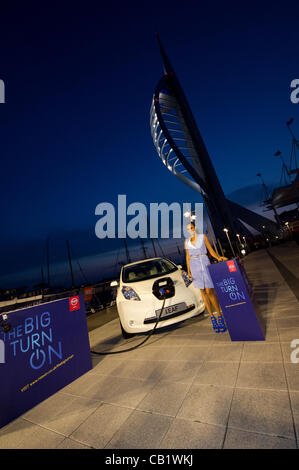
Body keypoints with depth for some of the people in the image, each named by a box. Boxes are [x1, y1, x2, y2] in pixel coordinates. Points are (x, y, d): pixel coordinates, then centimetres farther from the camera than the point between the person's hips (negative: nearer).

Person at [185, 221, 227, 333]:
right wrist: (188, 271, 2)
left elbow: (211, 250, 0)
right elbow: (188, 257, 10)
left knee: (210, 291, -7)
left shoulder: (203, 237, 2)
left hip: (205, 264, -3)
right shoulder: (187, 242, 9)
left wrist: (218, 257, -19)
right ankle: (212, 318, 17)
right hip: (194, 266, 3)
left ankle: (220, 317, 10)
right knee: (203, 292, 6)